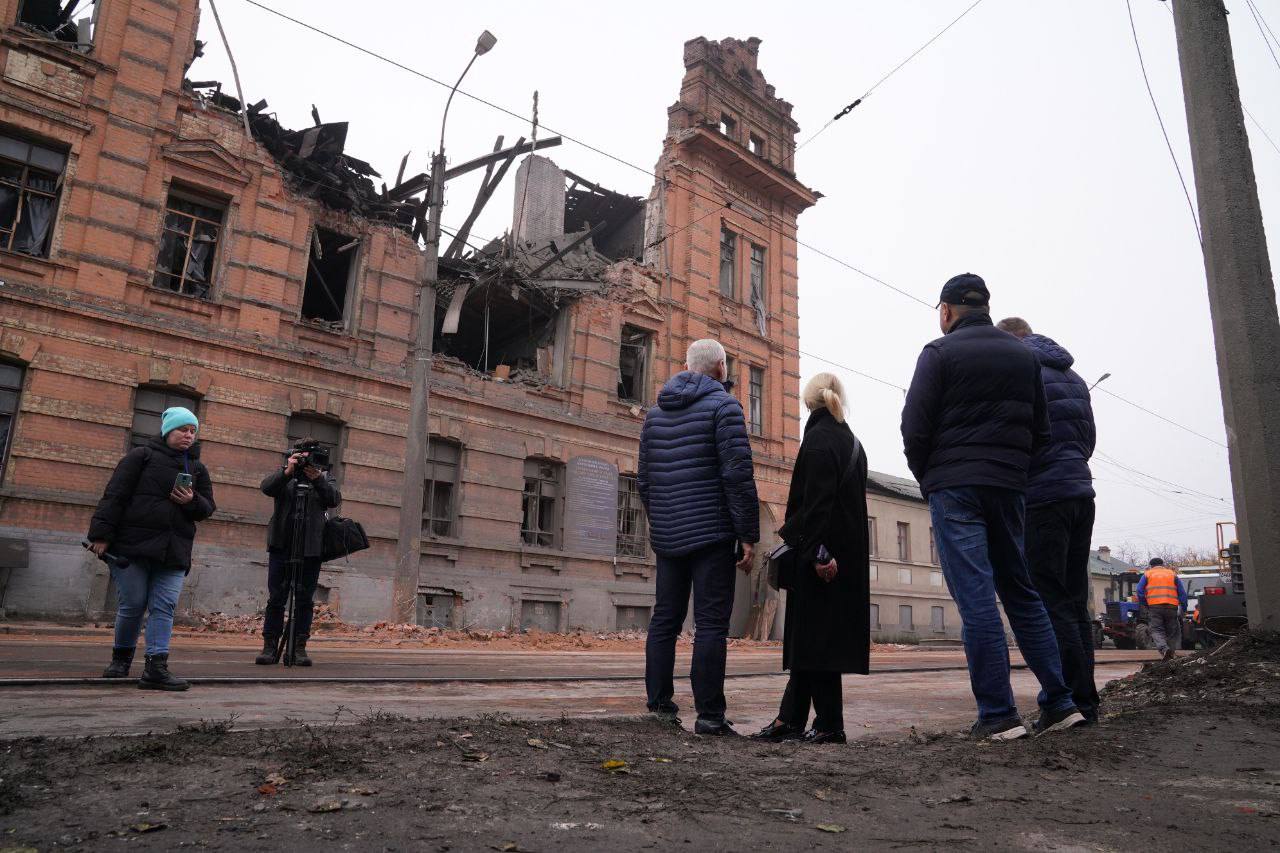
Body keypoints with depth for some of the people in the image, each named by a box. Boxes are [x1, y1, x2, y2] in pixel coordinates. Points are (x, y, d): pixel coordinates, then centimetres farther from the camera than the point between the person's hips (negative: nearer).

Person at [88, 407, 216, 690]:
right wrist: (101, 534, -12)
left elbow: (207, 508, 14)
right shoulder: (141, 456, 3)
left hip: (173, 551, 3)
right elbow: (114, 495, -4)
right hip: (132, 545, -3)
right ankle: (121, 657, 24)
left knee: (164, 608, -5)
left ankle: (156, 667, -8)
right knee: (133, 605, 1)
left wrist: (192, 501, -9)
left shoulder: (198, 468, 16)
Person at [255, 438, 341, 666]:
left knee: (305, 600, 1)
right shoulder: (283, 474, 13)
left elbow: (335, 500, -4)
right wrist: (287, 471, -21)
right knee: (276, 598, 0)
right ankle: (270, 646, 7)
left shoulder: (324, 477, 13)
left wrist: (318, 479, -18)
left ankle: (299, 647, 5)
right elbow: (267, 488, -7)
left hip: (311, 548, 0)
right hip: (281, 545, 0)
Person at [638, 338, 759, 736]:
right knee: (711, 624, -3)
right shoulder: (723, 405, -6)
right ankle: (709, 715, -1)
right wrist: (749, 535, -10)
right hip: (712, 534, -6)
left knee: (664, 620, 11)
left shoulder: (655, 412, 14)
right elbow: (738, 475, -14)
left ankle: (659, 706, 15)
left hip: (667, 536, 6)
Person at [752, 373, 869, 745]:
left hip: (820, 556, -9)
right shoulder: (853, 443, 14)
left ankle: (829, 724, 6)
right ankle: (790, 718, 17)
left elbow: (818, 501, -20)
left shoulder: (818, 440, -11)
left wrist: (817, 552, -21)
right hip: (848, 556, 9)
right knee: (811, 638, 11)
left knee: (816, 638, -1)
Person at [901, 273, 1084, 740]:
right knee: (1021, 593, 14)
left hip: (955, 488, -5)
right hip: (1009, 487, 6)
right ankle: (1059, 702, 15)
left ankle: (997, 714, -2)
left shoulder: (939, 352, -2)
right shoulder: (1024, 355, 15)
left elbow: (915, 427, -8)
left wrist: (928, 478, 6)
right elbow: (1040, 430, 14)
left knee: (976, 600, -5)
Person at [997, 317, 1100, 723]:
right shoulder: (1073, 376, 20)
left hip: (1043, 496, -8)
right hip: (1081, 490, 8)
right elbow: (1089, 439, 23)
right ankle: (1086, 702, 14)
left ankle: (1073, 701, -7)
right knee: (1075, 603, 11)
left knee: (1050, 602, -6)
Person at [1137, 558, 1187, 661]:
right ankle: (1170, 655, 11)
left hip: (1154, 607, -2)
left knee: (1156, 630, -4)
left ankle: (1164, 649, -28)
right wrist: (1183, 609, 13)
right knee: (1171, 631, 12)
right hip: (1171, 606, 2)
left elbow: (1140, 591, 4)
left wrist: (1144, 604, 13)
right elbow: (1182, 592, 12)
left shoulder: (1147, 574, 14)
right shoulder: (1172, 574, 18)